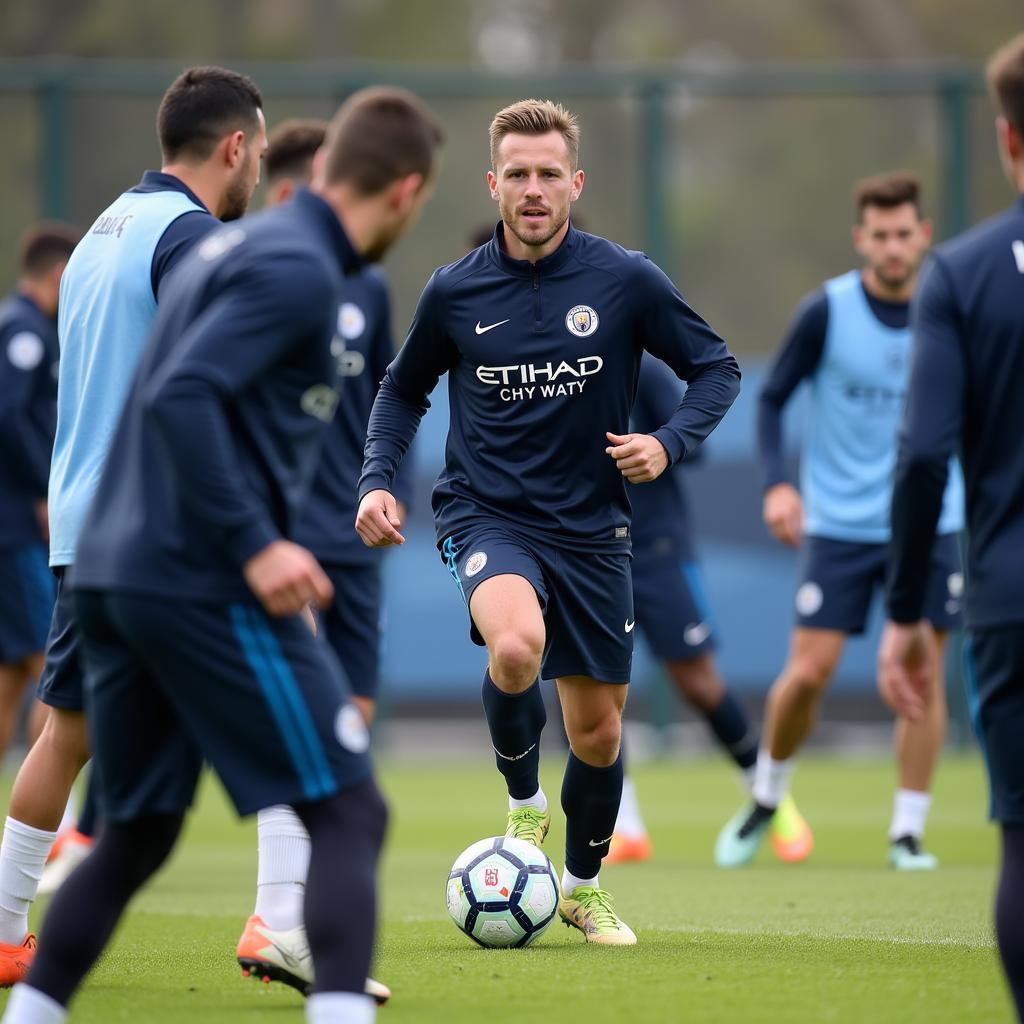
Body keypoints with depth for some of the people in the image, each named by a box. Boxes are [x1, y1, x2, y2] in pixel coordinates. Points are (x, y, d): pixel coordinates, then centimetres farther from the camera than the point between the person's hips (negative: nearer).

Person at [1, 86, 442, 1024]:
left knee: (137, 834, 17)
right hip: (208, 588, -9)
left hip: (114, 575, 9)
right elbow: (181, 397, -22)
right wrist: (254, 545, -22)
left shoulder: (235, 246, 17)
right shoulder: (298, 268, -11)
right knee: (348, 814, -5)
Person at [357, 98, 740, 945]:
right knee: (516, 645, -34)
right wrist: (378, 478, -1)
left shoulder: (626, 280, -6)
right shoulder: (455, 291, -3)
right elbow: (405, 390, 14)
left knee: (599, 731, 8)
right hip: (486, 516, -1)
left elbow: (718, 369, 4)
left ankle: (586, 887, 36)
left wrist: (669, 443, -13)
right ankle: (524, 803, -6)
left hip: (591, 528, 2)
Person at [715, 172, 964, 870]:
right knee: (808, 673, -6)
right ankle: (765, 800, 18)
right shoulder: (828, 311, -8)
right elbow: (773, 398, 0)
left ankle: (908, 832, 7)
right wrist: (777, 482, -14)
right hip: (838, 524, -2)